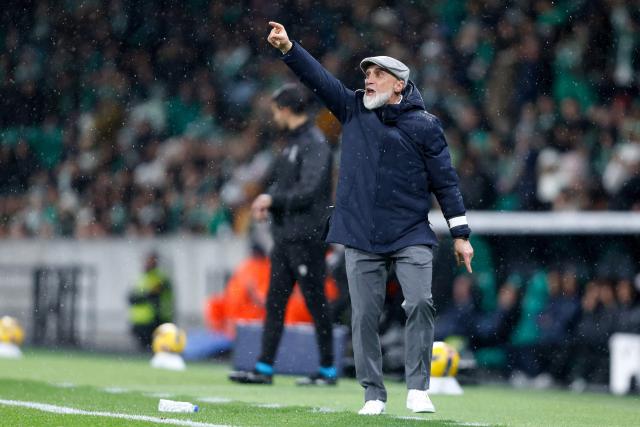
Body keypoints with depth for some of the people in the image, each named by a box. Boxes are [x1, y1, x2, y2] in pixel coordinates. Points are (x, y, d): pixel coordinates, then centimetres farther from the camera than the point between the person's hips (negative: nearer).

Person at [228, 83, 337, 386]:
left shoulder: (314, 144, -13)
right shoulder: (292, 143, 17)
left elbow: (308, 190, -21)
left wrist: (272, 198, -13)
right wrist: (267, 202, 5)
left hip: (306, 236, -9)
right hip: (285, 235, 9)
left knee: (315, 303, -3)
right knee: (274, 303, 7)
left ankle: (328, 370, 5)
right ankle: (264, 369, 9)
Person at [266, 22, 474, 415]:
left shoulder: (424, 125, 2)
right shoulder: (354, 109, 10)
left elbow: (445, 180, 1)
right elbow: (320, 79, -1)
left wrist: (460, 234, -2)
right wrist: (289, 49, -16)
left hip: (411, 235, -2)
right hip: (361, 236, 2)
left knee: (420, 302, -16)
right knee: (365, 315, 1)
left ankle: (418, 389, -8)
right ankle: (373, 394, 9)